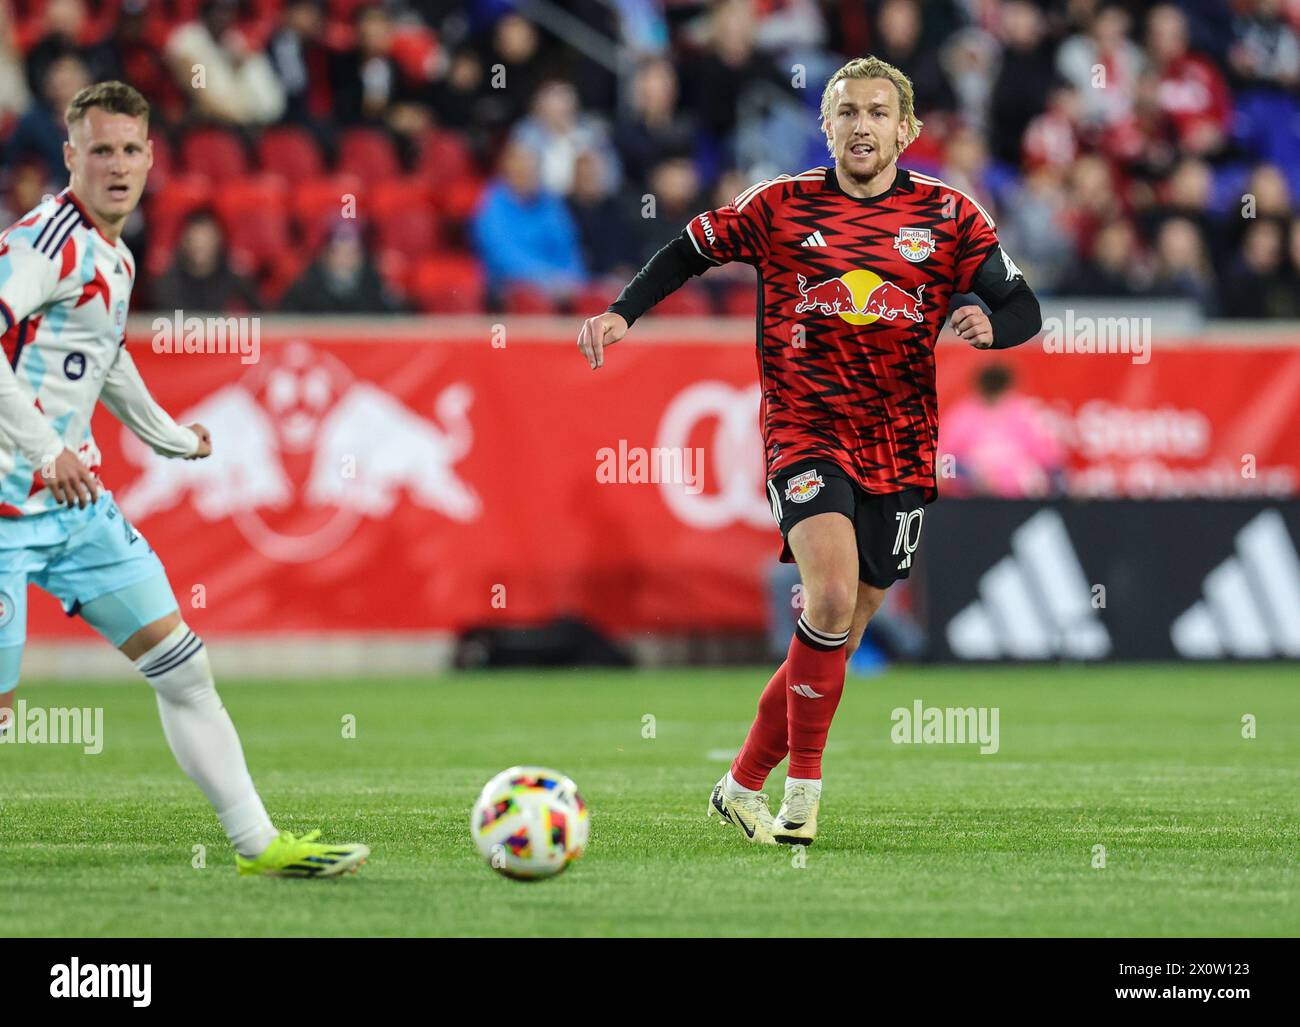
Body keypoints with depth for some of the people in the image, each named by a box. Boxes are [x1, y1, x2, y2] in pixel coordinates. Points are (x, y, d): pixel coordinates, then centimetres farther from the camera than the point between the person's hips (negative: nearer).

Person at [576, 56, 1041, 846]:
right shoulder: (781, 206, 1)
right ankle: (804, 785, -11)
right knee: (831, 595, -24)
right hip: (805, 432, -3)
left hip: (899, 448, 3)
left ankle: (745, 785, 21)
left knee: (843, 629, 6)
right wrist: (621, 313, 0)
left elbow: (1025, 308, 2)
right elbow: (690, 251, 13)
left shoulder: (947, 215, 3)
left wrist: (990, 324, -20)